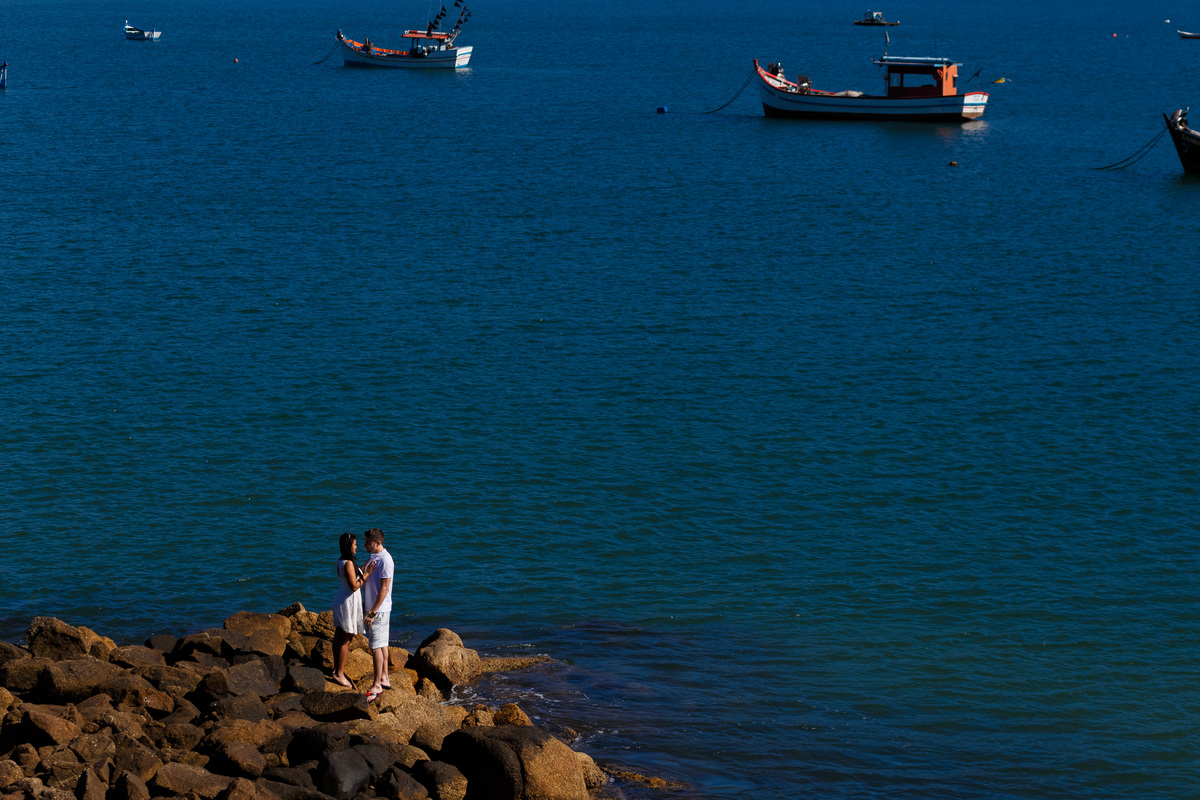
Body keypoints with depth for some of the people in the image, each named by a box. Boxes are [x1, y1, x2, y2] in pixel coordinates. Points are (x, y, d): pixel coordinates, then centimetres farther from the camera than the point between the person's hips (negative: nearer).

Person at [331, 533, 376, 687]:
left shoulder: (341, 562, 7)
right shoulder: (349, 563, -22)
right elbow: (354, 586, -22)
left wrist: (364, 569, 16)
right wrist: (366, 574, -18)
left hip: (340, 599, 10)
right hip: (348, 601, -10)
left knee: (339, 636, 17)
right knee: (346, 639, -2)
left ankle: (337, 668, 27)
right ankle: (339, 673, 2)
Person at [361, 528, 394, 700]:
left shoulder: (385, 560, -19)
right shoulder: (373, 557, 11)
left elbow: (384, 589, -22)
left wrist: (372, 612, -21)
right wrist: (365, 605, 20)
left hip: (379, 610, -9)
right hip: (372, 608, 9)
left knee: (376, 647, -6)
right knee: (381, 645, 15)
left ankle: (377, 685, -1)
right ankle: (384, 679, 23)